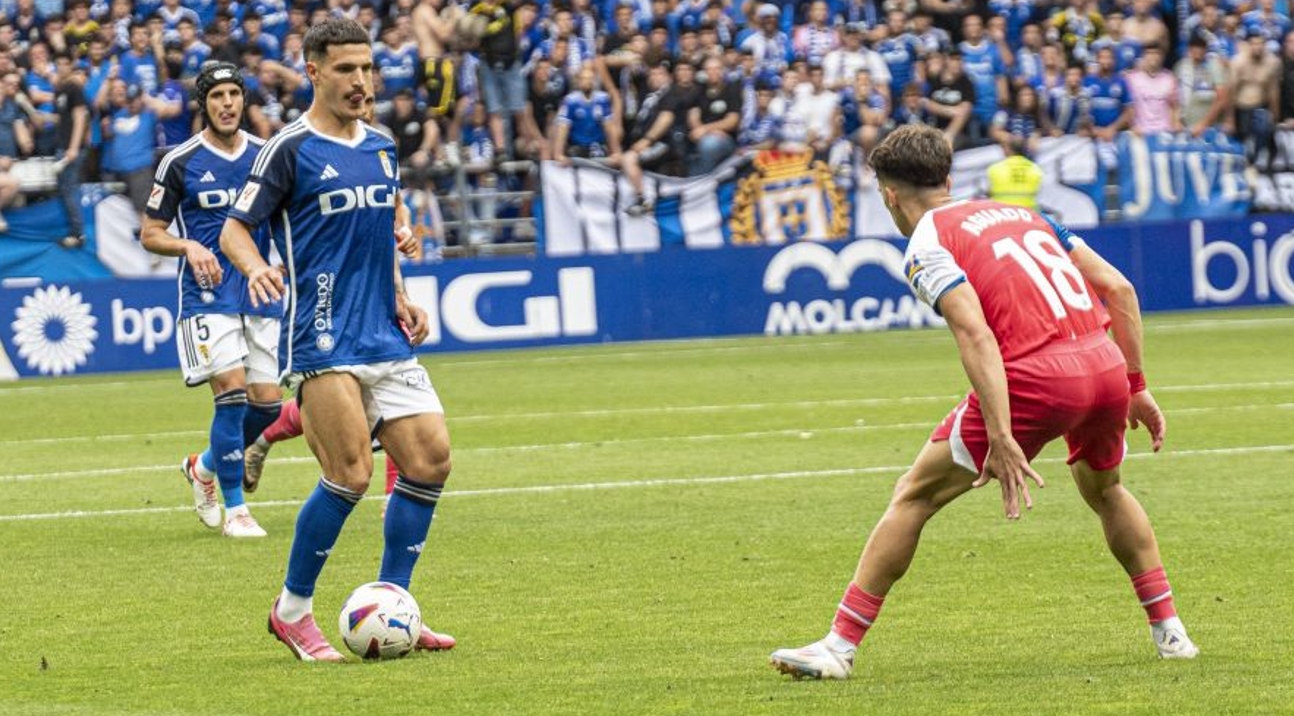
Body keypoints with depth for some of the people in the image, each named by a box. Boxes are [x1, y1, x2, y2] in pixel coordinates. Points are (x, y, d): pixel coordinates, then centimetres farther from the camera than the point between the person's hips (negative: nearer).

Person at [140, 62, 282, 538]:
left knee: (267, 402, 1)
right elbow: (150, 234, 1)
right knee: (232, 392, -16)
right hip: (207, 296, -4)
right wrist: (189, 247, -18)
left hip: (259, 294, 4)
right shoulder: (180, 163, -4)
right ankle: (235, 510, -6)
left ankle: (204, 468, 29)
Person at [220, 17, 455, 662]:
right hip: (323, 342, -7)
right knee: (351, 475, -14)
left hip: (386, 339, 7)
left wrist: (400, 298, 15)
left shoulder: (382, 149, 15)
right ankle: (292, 611, 2)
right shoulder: (291, 149, -5)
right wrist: (256, 268, -25)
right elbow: (235, 228, -4)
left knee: (430, 462, -1)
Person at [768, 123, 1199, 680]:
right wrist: (1135, 388, 22)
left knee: (914, 495, 6)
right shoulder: (1021, 215, 24)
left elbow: (975, 334, -13)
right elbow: (1118, 288, 18)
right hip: (1106, 363, 6)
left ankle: (840, 645, 3)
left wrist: (1000, 438, -20)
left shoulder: (926, 245, 3)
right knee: (1103, 488, 35)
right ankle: (1169, 631, 32)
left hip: (1036, 375, -6)